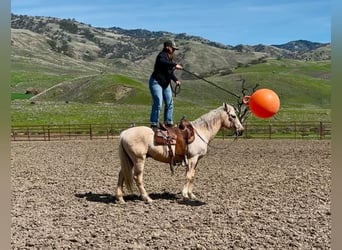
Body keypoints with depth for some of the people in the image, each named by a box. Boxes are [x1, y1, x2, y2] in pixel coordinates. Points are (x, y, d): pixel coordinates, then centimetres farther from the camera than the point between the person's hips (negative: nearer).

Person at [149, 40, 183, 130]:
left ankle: (168, 122, 17)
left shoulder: (170, 58, 14)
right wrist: (175, 65, -43)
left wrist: (176, 80, 5)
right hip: (156, 82, -9)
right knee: (158, 103, -15)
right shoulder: (161, 55, -13)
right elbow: (163, 62, -37)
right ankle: (154, 124, -9)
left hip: (166, 84, 9)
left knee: (169, 103, 8)